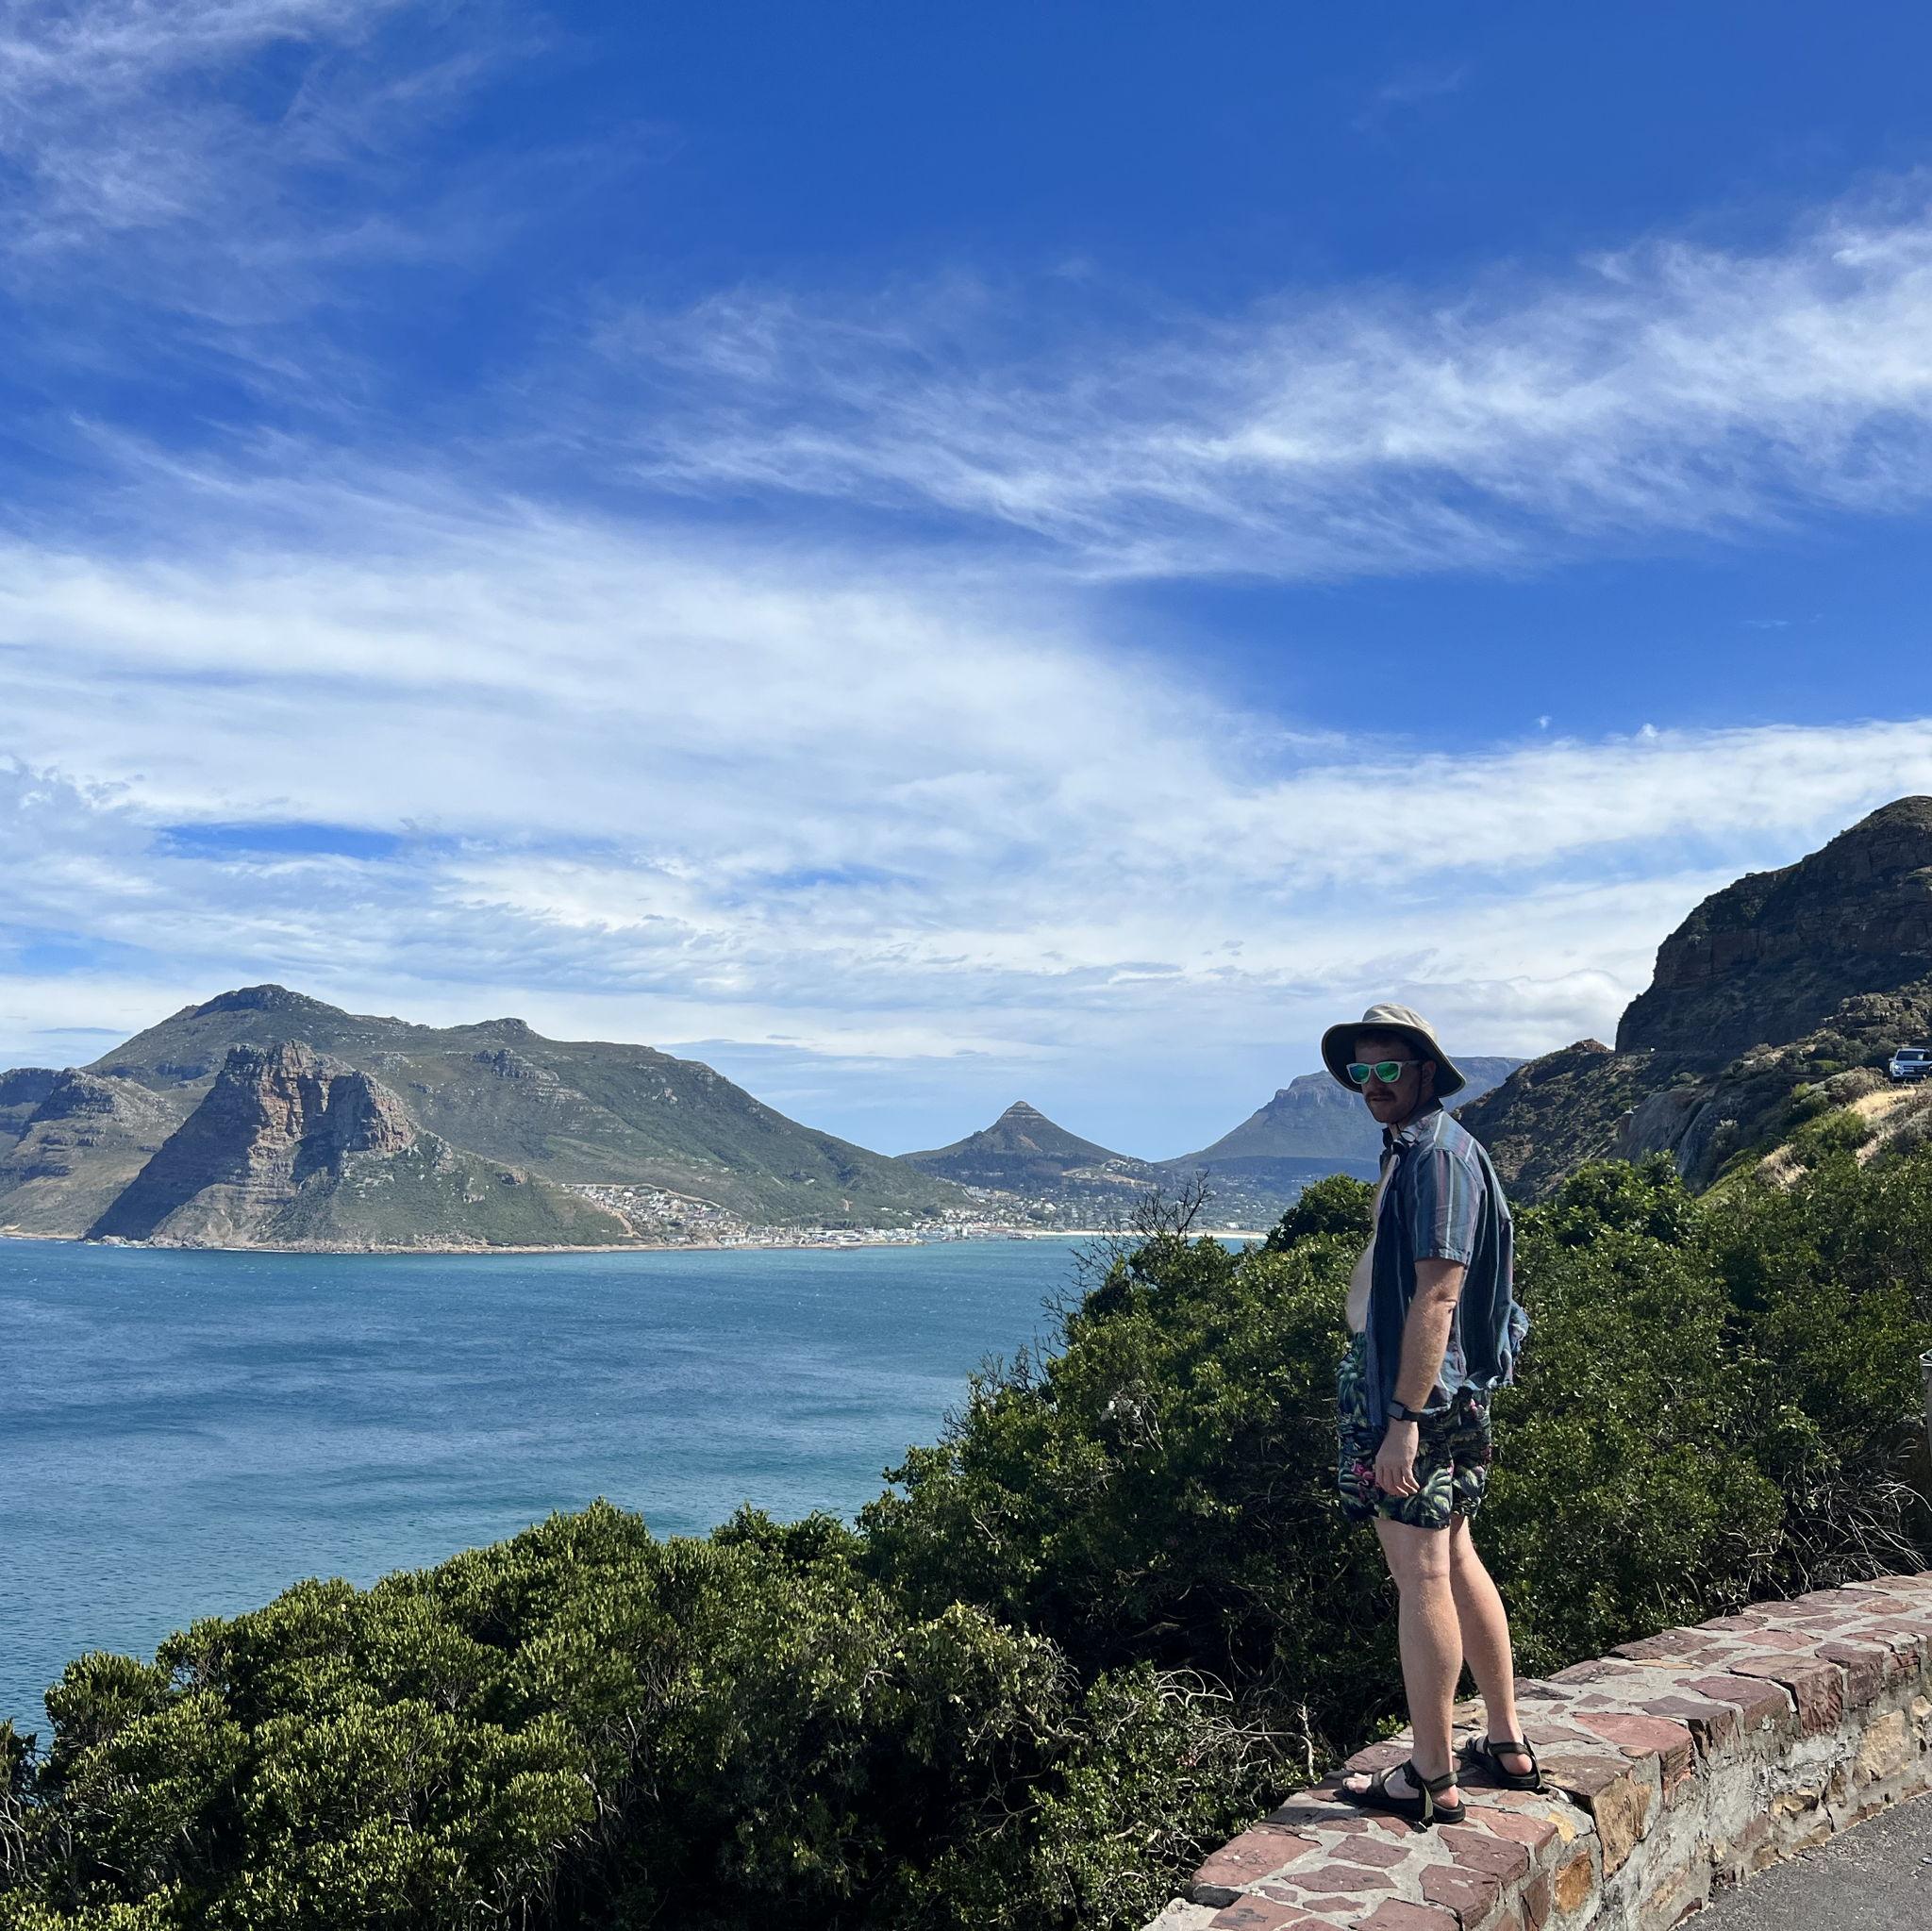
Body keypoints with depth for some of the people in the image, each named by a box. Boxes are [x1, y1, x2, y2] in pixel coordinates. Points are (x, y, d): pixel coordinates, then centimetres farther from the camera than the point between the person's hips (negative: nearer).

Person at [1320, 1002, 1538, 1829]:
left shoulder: (1439, 1155, -16)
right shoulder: (1407, 1151, 15)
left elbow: (1437, 1295, -23)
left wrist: (1404, 1419, -25)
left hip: (1418, 1397, -10)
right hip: (1420, 1389, 10)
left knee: (1422, 1577, -3)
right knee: (1455, 1563, 17)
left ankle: (1431, 1782, 6)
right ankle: (1507, 1745, 28)